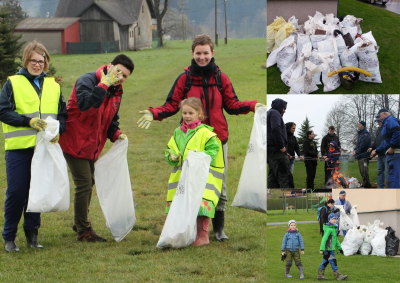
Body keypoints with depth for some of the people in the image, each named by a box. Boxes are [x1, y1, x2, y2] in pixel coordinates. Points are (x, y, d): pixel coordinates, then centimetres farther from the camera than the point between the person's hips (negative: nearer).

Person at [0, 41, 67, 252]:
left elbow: (63, 114, 12)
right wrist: (29, 121, -16)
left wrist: (58, 129, -8)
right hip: (19, 147, -3)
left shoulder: (53, 85, 12)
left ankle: (32, 235, 17)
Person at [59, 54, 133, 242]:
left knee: (88, 184, 18)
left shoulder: (116, 92, 7)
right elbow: (84, 104, -38)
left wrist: (116, 134, -6)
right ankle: (83, 231, 1)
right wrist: (104, 84, -35)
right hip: (75, 142, -9)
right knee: (84, 184, -9)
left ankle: (80, 224, 35)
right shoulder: (87, 81, -20)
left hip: (92, 146, 9)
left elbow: (111, 120, 15)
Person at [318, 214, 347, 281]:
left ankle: (320, 275, 18)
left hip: (331, 249, 10)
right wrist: (321, 249, -23)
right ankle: (339, 276, -5)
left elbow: (336, 239, 25)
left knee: (325, 261, 13)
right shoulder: (329, 229, -16)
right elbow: (324, 239, -20)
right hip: (328, 249, -10)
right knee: (333, 262, -7)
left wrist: (339, 248, 27)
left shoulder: (334, 228, 16)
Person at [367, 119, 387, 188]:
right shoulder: (378, 129, 17)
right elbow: (376, 141, 25)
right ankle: (380, 186, 21)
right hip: (380, 154, 10)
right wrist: (372, 147, 9)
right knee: (380, 170, 14)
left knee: (388, 170, -8)